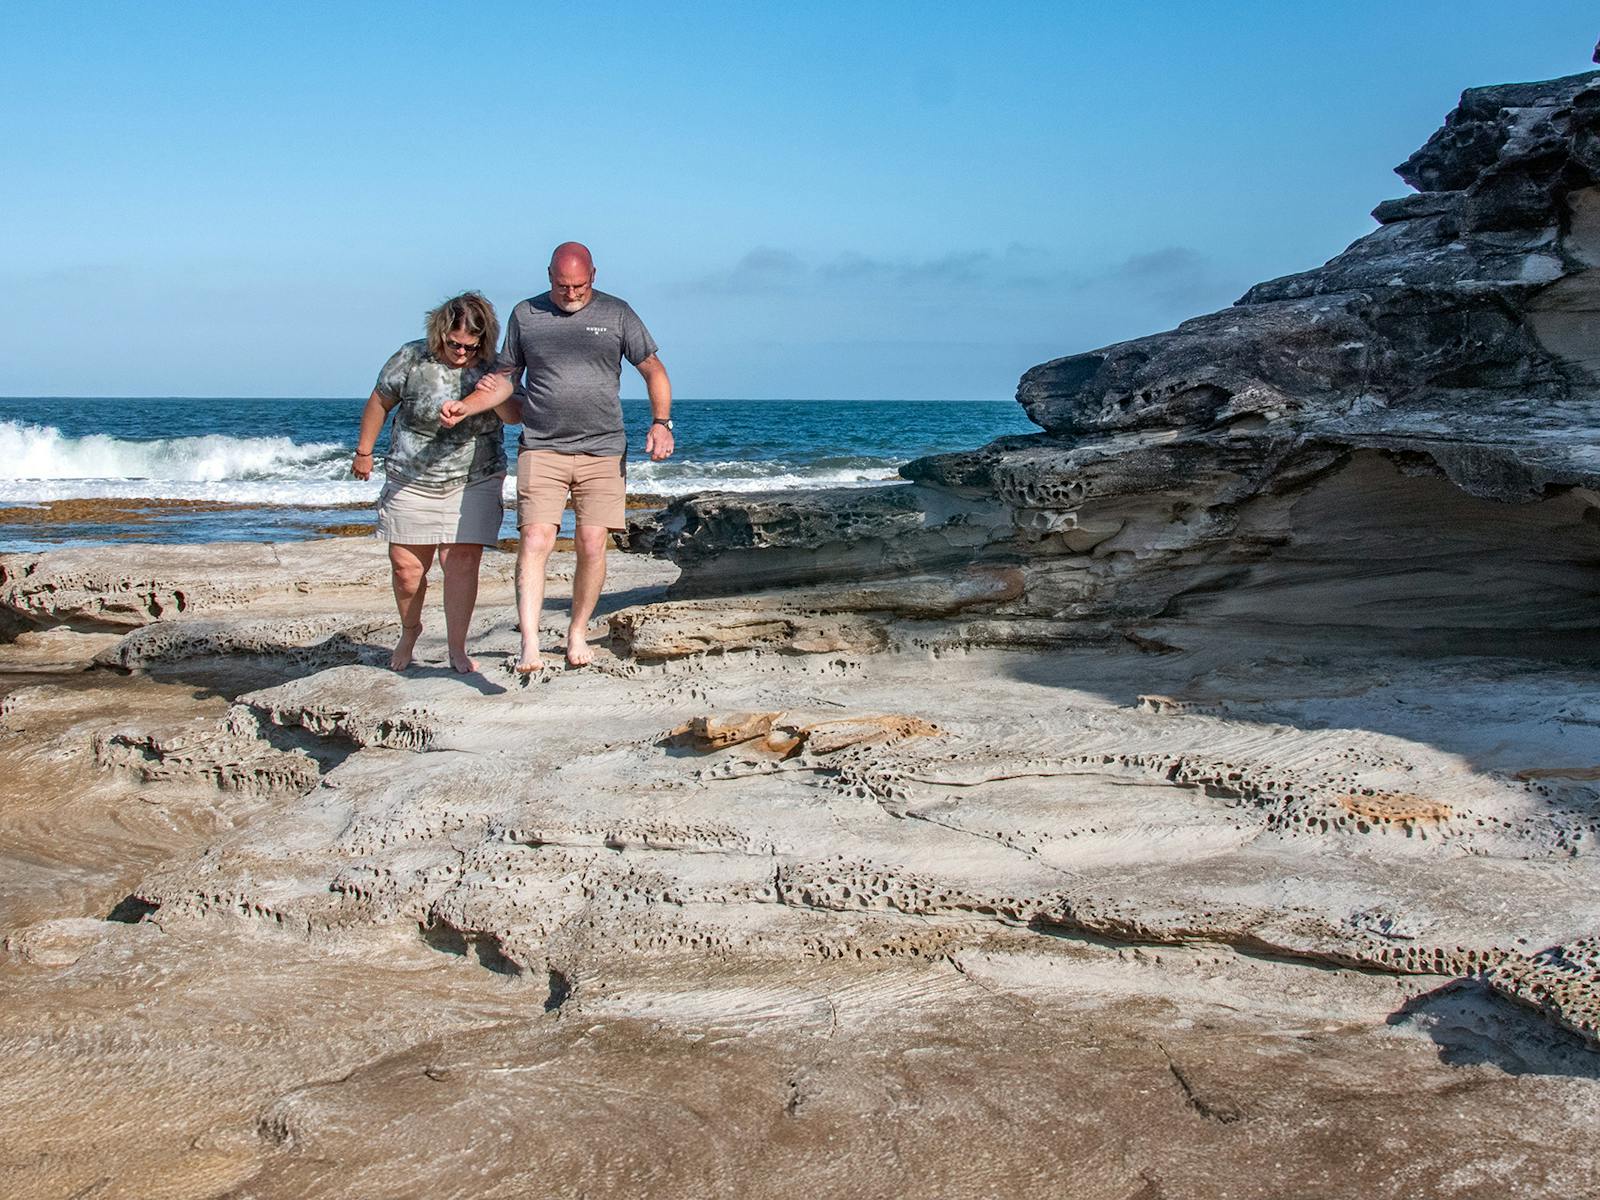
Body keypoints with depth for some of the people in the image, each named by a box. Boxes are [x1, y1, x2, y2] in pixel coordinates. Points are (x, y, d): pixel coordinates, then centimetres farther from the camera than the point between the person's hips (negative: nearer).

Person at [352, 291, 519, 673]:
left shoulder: (491, 369, -5)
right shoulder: (412, 359, -7)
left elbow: (513, 417, -12)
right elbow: (380, 402, 5)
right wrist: (363, 451, 9)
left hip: (473, 482, 0)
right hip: (410, 482, 1)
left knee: (462, 563, -8)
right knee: (405, 565, 5)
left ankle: (457, 648, 3)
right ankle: (410, 630, 32)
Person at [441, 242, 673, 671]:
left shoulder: (617, 314, 7)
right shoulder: (525, 315, 9)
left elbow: (653, 369, 9)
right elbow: (505, 377, 14)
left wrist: (661, 422, -5)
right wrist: (466, 407, -2)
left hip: (603, 450, 0)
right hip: (541, 449, 0)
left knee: (593, 544, -3)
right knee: (534, 540, -14)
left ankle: (578, 633, 15)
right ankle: (529, 645, -16)